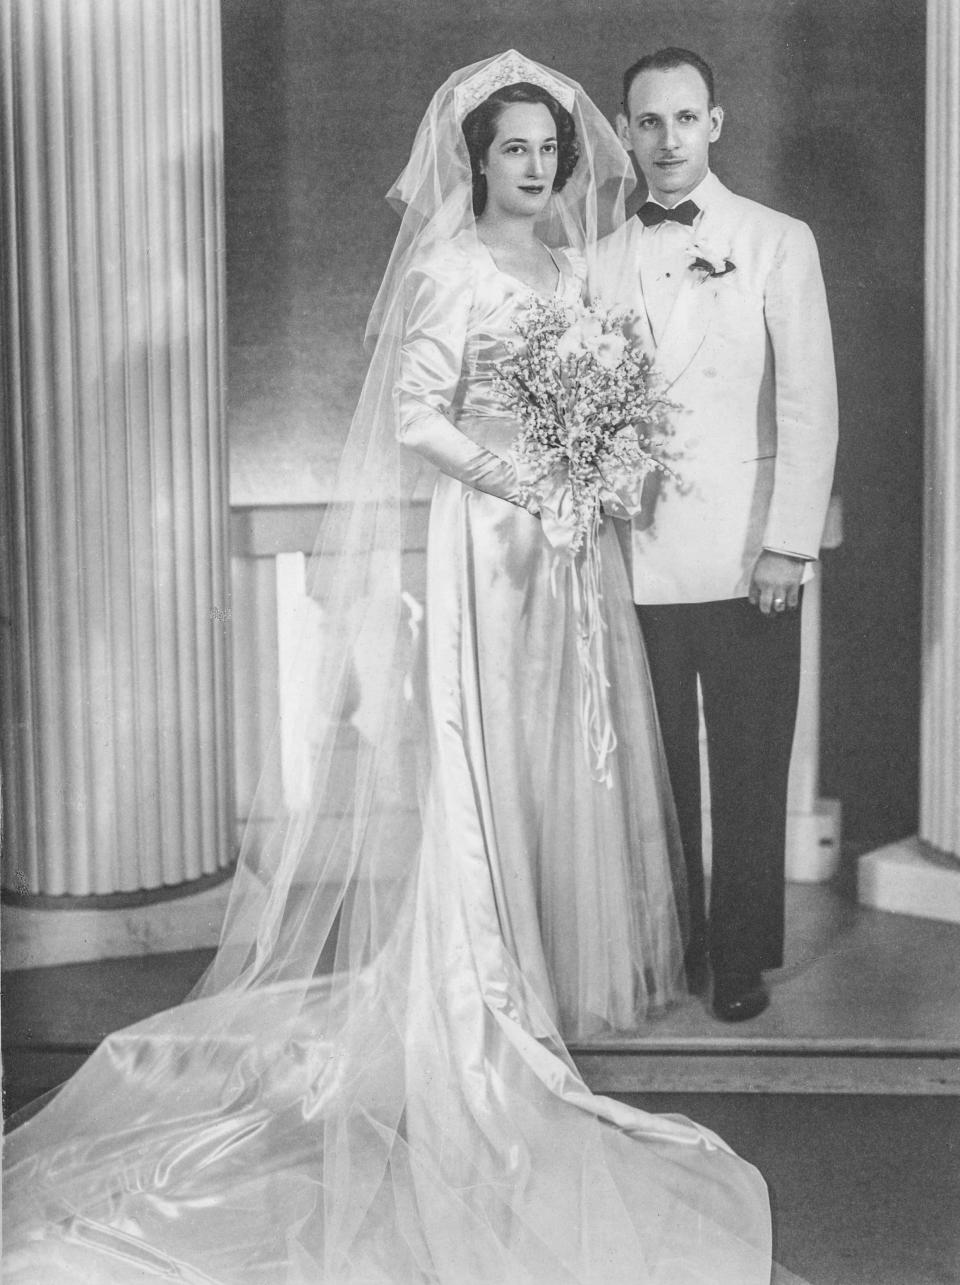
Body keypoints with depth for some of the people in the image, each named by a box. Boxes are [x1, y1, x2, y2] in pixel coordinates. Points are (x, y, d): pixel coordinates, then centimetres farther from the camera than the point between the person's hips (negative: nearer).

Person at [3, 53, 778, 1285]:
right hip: (486, 542, -7)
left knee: (570, 752, 12)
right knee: (483, 757, 0)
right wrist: (527, 483, -18)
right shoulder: (454, 271, -8)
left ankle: (567, 956, 26)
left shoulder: (575, 265, 13)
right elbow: (417, 420, -15)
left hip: (573, 546, 7)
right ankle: (487, 992, 10)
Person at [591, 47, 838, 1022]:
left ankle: (743, 960, 16)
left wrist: (790, 543, -10)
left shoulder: (778, 243, 2)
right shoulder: (603, 262, 11)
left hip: (747, 558, -2)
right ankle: (669, 950, 21)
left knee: (749, 769, 3)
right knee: (658, 768, 8)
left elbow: (809, 403, -3)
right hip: (639, 562, 3)